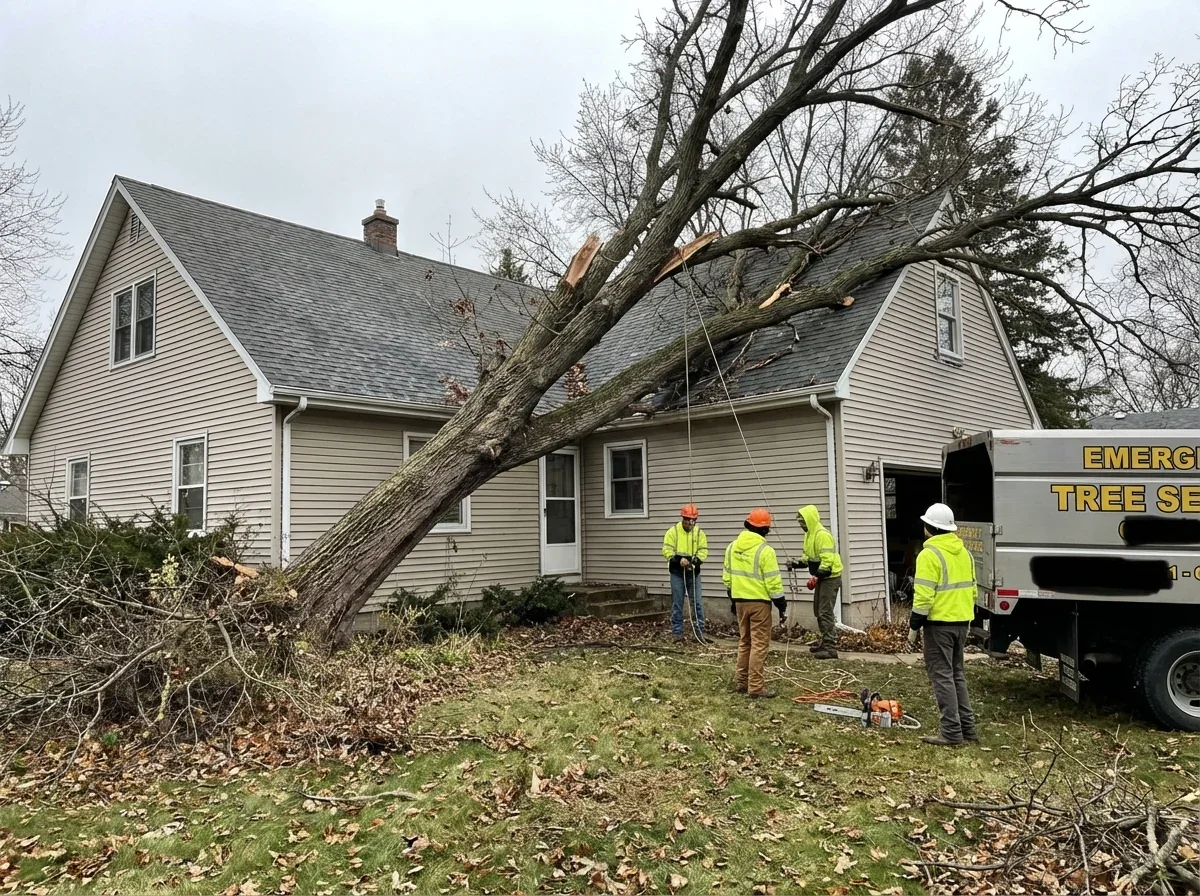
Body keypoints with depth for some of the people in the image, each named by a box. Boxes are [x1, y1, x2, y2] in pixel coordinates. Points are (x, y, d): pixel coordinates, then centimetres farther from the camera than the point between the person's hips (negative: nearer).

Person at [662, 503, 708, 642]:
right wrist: (679, 559, -24)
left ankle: (700, 631, 10)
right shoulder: (673, 531, -3)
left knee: (697, 603, 2)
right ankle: (678, 632, 10)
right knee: (677, 604, 3)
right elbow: (667, 550, -9)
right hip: (677, 573, -2)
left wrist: (695, 561, -21)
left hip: (693, 573, 2)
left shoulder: (699, 533, 3)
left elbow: (703, 551, -2)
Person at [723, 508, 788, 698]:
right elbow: (773, 582, -14)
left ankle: (741, 682, 21)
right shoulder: (765, 550, -14)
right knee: (759, 644, -1)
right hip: (760, 602, -6)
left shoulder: (732, 547, 6)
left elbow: (727, 577, 12)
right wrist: (782, 606, -6)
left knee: (744, 642, 17)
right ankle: (756, 687, 0)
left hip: (740, 601, 6)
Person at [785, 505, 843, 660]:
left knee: (825, 612, -10)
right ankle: (825, 641, 27)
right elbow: (809, 557, 19)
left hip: (830, 577, -10)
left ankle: (830, 648, -7)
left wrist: (816, 577, -29)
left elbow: (827, 560, -27)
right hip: (821, 578, 10)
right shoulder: (809, 535, 11)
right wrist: (796, 564, 4)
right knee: (818, 611, 16)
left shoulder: (823, 535, -21)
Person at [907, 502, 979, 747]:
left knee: (942, 676, -3)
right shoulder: (964, 552, 11)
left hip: (939, 623, -8)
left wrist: (914, 627, -11)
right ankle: (967, 728, 19)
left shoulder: (930, 554, -15)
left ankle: (952, 732, -2)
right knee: (956, 674, 17)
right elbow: (971, 589, 16)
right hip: (961, 622, 8)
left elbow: (924, 596, -19)